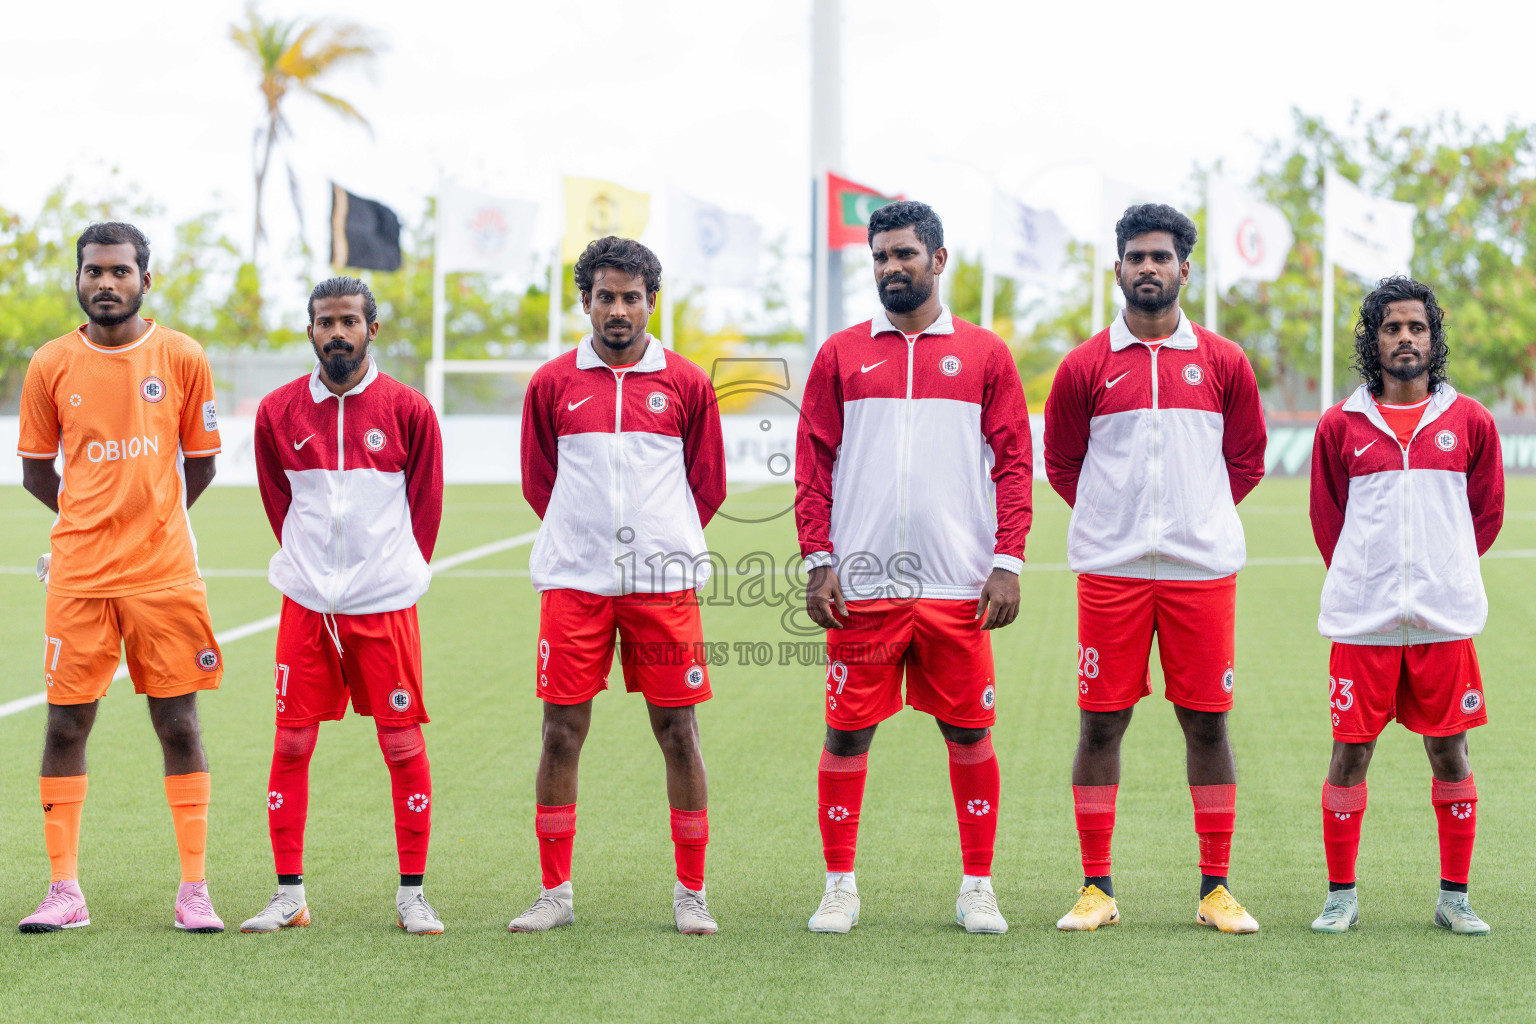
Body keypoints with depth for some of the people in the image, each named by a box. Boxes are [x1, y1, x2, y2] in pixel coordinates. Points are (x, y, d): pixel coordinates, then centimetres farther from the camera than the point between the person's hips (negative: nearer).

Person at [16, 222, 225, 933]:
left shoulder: (182, 359, 1)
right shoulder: (51, 365, 2)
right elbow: (35, 469, 12)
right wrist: (97, 519, 11)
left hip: (164, 573, -1)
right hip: (78, 576, 1)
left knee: (178, 724, 1)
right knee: (66, 723, 1)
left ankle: (194, 890, 7)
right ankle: (64, 891, 8)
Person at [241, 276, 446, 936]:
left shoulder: (408, 410, 0)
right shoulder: (277, 412, 5)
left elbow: (426, 504, 7)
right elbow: (277, 503, 14)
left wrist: (401, 572, 6)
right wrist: (313, 567, 11)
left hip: (385, 606, -2)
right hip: (305, 605, 2)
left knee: (403, 745, -1)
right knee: (291, 744, 1)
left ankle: (412, 895, 8)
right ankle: (289, 894, 10)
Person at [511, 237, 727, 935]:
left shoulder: (687, 385, 5)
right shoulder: (552, 385, 7)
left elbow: (708, 486, 12)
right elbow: (538, 483, 14)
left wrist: (663, 544, 10)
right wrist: (586, 538, 9)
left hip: (664, 583, -1)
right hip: (572, 582, 1)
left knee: (678, 733, 1)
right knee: (562, 732, 0)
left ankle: (691, 893, 10)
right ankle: (555, 891, 10)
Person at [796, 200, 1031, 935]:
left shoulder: (984, 355, 8)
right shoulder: (840, 356, 9)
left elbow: (1013, 461, 6)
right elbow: (813, 463, 8)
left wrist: (1008, 560, -3)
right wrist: (818, 562, -1)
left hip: (958, 588, 0)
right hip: (860, 586, 0)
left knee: (969, 734, 3)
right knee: (847, 735, 2)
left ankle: (977, 888, 13)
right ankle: (839, 886, 12)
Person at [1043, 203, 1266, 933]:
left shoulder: (1222, 363, 7)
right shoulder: (1086, 366, 5)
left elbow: (1247, 458, 16)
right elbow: (1061, 462, 14)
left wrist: (1198, 513, 9)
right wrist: (1120, 515, 8)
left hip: (1202, 566, 0)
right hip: (1109, 570, 0)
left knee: (1207, 722, 2)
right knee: (1101, 722, 0)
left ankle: (1216, 888, 9)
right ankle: (1096, 888, 8)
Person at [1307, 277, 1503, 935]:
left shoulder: (1469, 421, 6)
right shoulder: (1341, 425, 5)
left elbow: (1487, 513, 14)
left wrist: (1440, 576, 12)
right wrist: (1367, 580, 11)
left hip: (1444, 617, 0)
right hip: (1362, 619, 0)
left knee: (1449, 751, 4)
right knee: (1350, 751, 0)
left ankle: (1454, 897, 13)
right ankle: (1341, 896, 10)